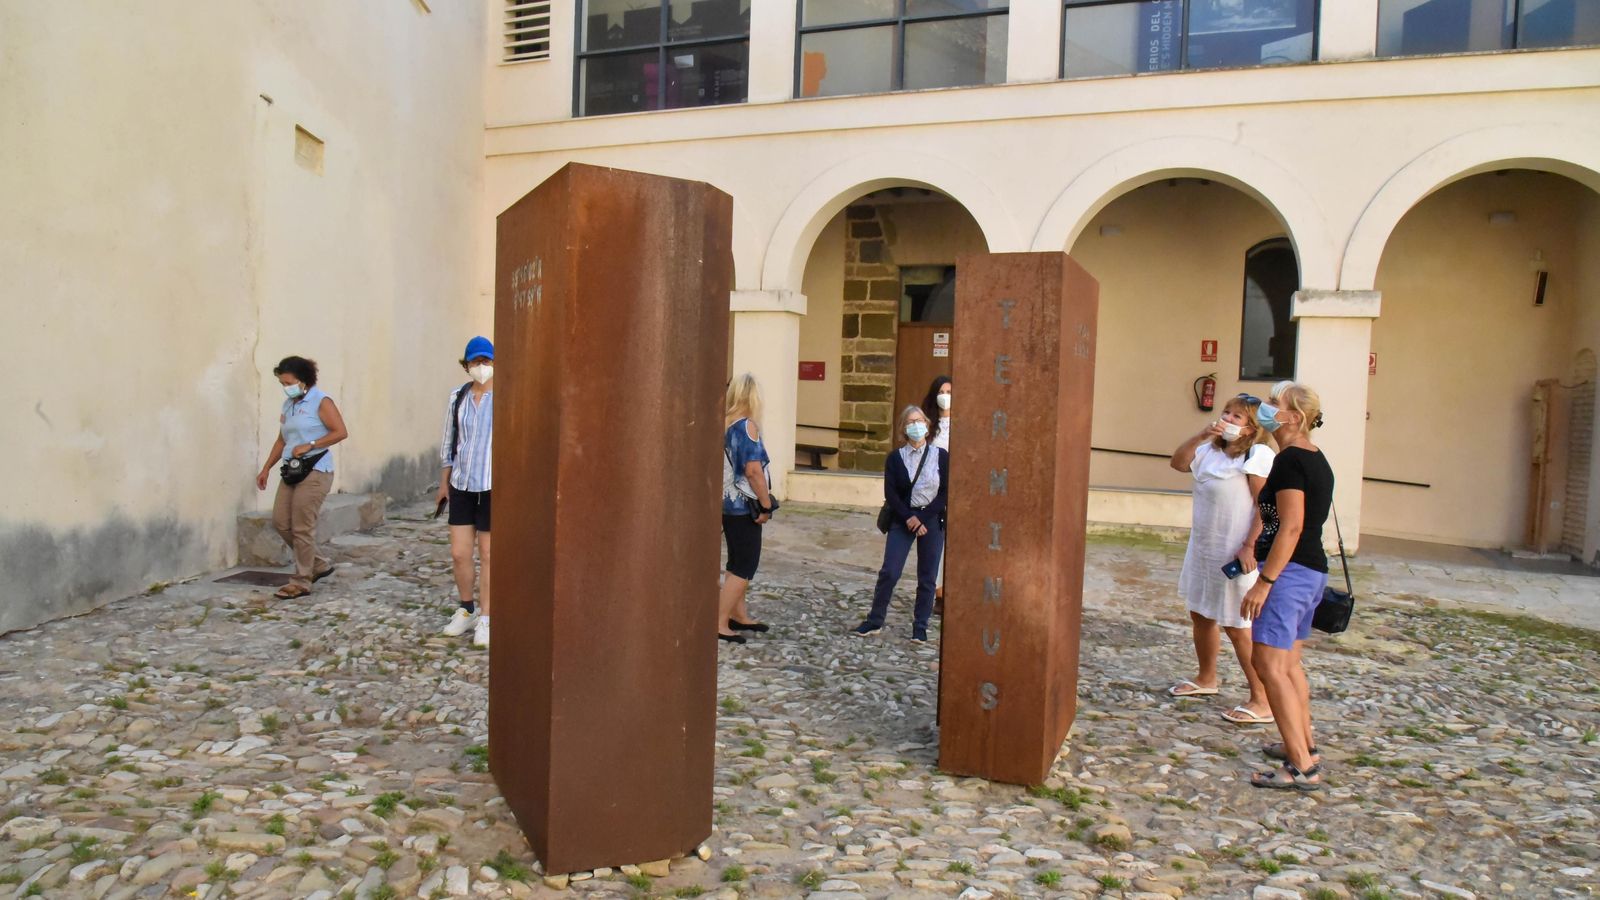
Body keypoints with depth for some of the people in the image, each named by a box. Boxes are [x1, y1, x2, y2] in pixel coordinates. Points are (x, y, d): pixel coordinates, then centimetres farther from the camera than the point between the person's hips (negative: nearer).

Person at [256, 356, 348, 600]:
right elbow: (282, 440, 22)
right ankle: (319, 564, 20)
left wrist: (309, 445, -16)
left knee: (302, 528, -6)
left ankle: (301, 582, 4)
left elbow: (340, 432, -13)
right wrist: (266, 468, 17)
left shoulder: (321, 401, -6)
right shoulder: (288, 404, 16)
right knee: (280, 522, 5)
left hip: (314, 472, -8)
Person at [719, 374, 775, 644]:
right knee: (744, 567, 0)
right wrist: (766, 505, -12)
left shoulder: (723, 423, 6)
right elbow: (753, 470, -21)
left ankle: (739, 616, 28)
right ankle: (720, 623, -1)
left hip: (727, 503, 8)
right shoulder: (747, 425, -16)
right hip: (743, 505, -8)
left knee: (737, 563, 19)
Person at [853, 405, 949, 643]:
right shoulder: (895, 458, 4)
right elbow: (890, 493, -2)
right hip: (903, 520, 0)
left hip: (932, 520, 0)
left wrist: (923, 519, -11)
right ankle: (875, 621, 9)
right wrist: (908, 517, -14)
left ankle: (920, 626, 17)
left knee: (927, 577, 5)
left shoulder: (941, 456, 1)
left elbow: (945, 493, -3)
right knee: (889, 572, -3)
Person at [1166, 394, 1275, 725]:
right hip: (1203, 548, 8)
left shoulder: (1257, 455, -15)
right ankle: (1206, 679, 39)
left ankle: (1262, 701, 7)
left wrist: (1249, 548, -24)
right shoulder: (1211, 450, 7)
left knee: (1237, 627, -3)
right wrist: (1201, 435, -9)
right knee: (1201, 615, 19)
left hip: (1235, 553, -8)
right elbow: (1178, 462, 3)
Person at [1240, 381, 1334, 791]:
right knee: (1289, 663, 20)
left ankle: (1302, 767, -9)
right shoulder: (1316, 459, 15)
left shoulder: (1290, 459, -16)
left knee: (1269, 665, -10)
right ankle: (1304, 746, 30)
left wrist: (1263, 581, -22)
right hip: (1313, 571, 10)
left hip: (1289, 571, -10)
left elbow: (1291, 527, -22)